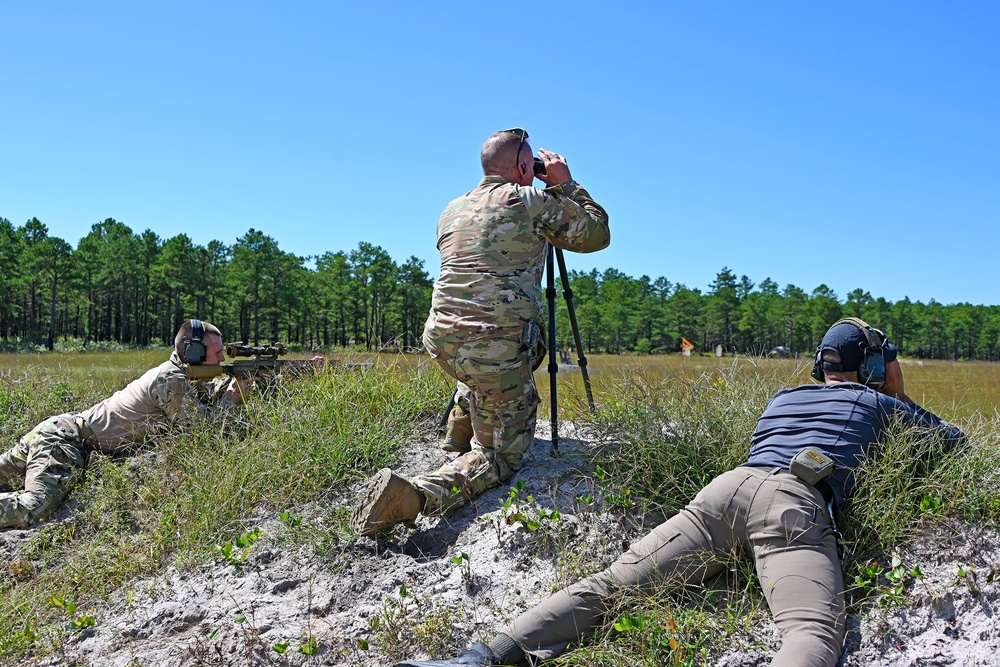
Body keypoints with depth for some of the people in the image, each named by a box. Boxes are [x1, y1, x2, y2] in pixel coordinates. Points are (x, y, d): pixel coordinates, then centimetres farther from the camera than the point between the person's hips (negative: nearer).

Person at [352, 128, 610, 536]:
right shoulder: (533, 201, -1)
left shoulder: (453, 210, 18)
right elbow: (598, 234, 8)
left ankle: (460, 433, 35)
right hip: (497, 349, -7)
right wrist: (565, 184, 18)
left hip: (440, 339, 7)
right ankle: (418, 494, -21)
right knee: (501, 457, 4)